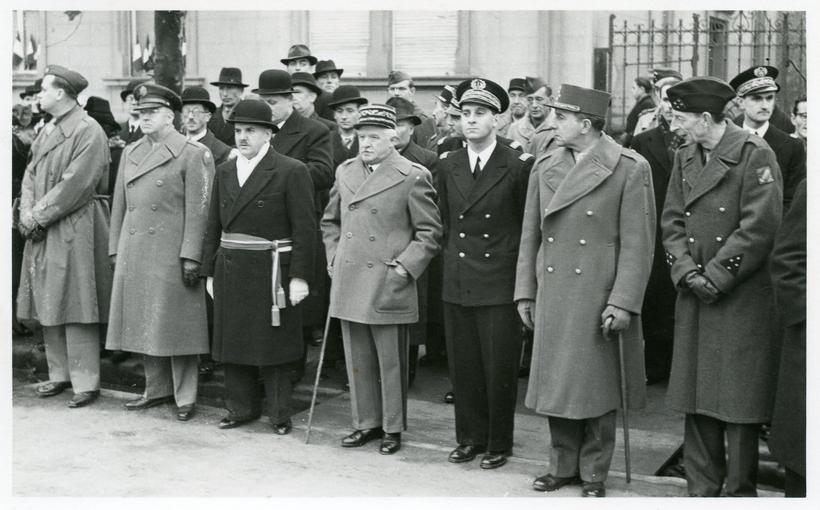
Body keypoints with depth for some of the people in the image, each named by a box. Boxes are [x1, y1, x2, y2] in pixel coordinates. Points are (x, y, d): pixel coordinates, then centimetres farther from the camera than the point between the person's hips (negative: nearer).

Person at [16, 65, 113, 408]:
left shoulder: (89, 132, -11)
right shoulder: (46, 131, 15)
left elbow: (75, 185, -18)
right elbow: (31, 174, 14)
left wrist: (39, 216, -14)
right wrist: (27, 214, -3)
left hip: (74, 231, -8)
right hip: (42, 233, 8)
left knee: (75, 309, -6)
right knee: (48, 306, 12)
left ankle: (85, 382, 1)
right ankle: (59, 374, 23)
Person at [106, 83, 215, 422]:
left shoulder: (193, 154, -5)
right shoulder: (130, 153, 14)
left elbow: (197, 210, -9)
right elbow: (119, 205, 17)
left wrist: (191, 256, -14)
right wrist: (115, 249, 13)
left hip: (171, 254, -6)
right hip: (134, 254, 6)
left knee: (176, 325, -1)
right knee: (144, 324, 10)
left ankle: (185, 397, 9)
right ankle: (156, 389, 23)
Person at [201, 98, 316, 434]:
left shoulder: (291, 172, -6)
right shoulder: (225, 172, 12)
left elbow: (304, 229, -9)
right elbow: (214, 226, 15)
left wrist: (300, 276, -13)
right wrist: (210, 272, 12)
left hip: (269, 273, -5)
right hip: (229, 273, 5)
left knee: (272, 345, 1)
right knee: (232, 344, 9)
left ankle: (279, 414, 13)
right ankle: (241, 408, 23)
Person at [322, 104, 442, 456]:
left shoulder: (413, 177, -6)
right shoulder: (345, 172, 11)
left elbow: (430, 231, -3)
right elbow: (330, 222, 22)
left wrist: (405, 267, -10)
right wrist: (333, 259, 12)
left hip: (388, 286, -5)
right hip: (348, 282, 5)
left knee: (391, 363, 4)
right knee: (357, 360, 12)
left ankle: (393, 428, 17)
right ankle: (366, 423, 25)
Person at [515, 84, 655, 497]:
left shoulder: (630, 169, -7)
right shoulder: (544, 167, 8)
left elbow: (637, 243, -9)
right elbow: (530, 236, 12)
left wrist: (623, 302, -13)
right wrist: (525, 292, 10)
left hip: (599, 299, -4)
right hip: (551, 297, 5)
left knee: (596, 385, 5)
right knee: (556, 383, 10)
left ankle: (594, 474, 20)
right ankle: (563, 466, 25)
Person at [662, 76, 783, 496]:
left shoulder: (755, 154, -8)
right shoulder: (685, 157, 12)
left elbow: (760, 227, -15)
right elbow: (672, 222, 10)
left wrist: (714, 275, -14)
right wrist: (687, 272, -6)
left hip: (743, 299, -6)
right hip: (695, 301, 6)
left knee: (739, 403, 0)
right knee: (697, 399, 9)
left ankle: (740, 492, 11)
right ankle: (701, 490, 20)